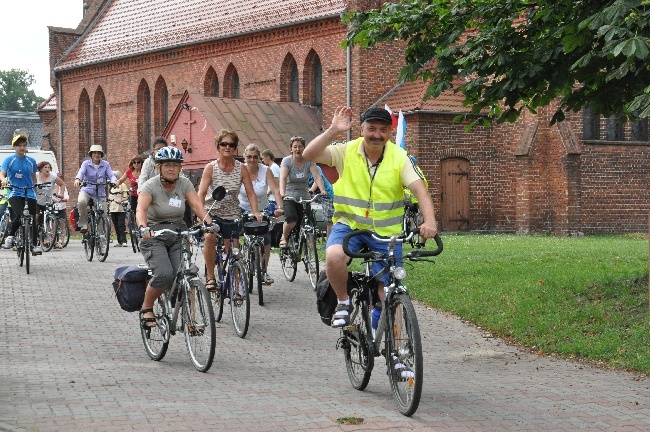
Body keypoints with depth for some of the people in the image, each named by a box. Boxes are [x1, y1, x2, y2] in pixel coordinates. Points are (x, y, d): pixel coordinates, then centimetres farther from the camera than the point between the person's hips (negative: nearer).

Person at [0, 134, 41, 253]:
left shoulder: (31, 161, 9)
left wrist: (36, 186, 5)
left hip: (30, 194, 3)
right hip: (15, 193, -3)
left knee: (32, 220, 0)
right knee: (19, 216, -24)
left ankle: (35, 245, 8)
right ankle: (10, 236, 0)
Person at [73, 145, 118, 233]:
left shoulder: (106, 164, 4)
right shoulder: (86, 163, 1)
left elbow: (111, 175, -7)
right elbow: (81, 172, -16)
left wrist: (114, 181, -31)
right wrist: (77, 179, -39)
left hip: (100, 193, 2)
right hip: (87, 190, -2)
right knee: (81, 202, -34)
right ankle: (84, 225, -19)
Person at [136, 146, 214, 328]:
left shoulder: (184, 184, 2)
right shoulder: (150, 186, -10)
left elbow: (197, 205, -11)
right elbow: (141, 210, -26)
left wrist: (208, 223, -30)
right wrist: (143, 228, -47)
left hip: (178, 235, 4)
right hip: (154, 236, -4)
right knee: (164, 274, -24)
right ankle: (146, 308, 0)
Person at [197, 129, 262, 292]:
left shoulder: (241, 169, -1)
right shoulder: (211, 167, -6)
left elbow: (250, 192, -2)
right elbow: (201, 193, -13)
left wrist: (255, 212, -17)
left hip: (232, 214, 2)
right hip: (212, 212, -2)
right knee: (210, 237, -29)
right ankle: (210, 277, -17)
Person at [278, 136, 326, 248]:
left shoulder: (309, 161, -1)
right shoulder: (287, 161, -7)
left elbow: (317, 177, -13)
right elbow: (283, 178, -20)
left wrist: (322, 190, -32)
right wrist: (282, 193, -39)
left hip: (304, 198, 3)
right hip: (289, 197, -3)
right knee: (291, 219, -28)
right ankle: (283, 237, 0)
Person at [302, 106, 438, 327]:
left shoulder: (399, 157, -6)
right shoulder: (347, 152, -6)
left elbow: (420, 190, -17)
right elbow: (310, 154, -18)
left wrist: (429, 222, -34)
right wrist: (333, 130, -31)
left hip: (386, 232, 1)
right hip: (349, 224, -1)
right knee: (334, 256, -32)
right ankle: (343, 303, -5)